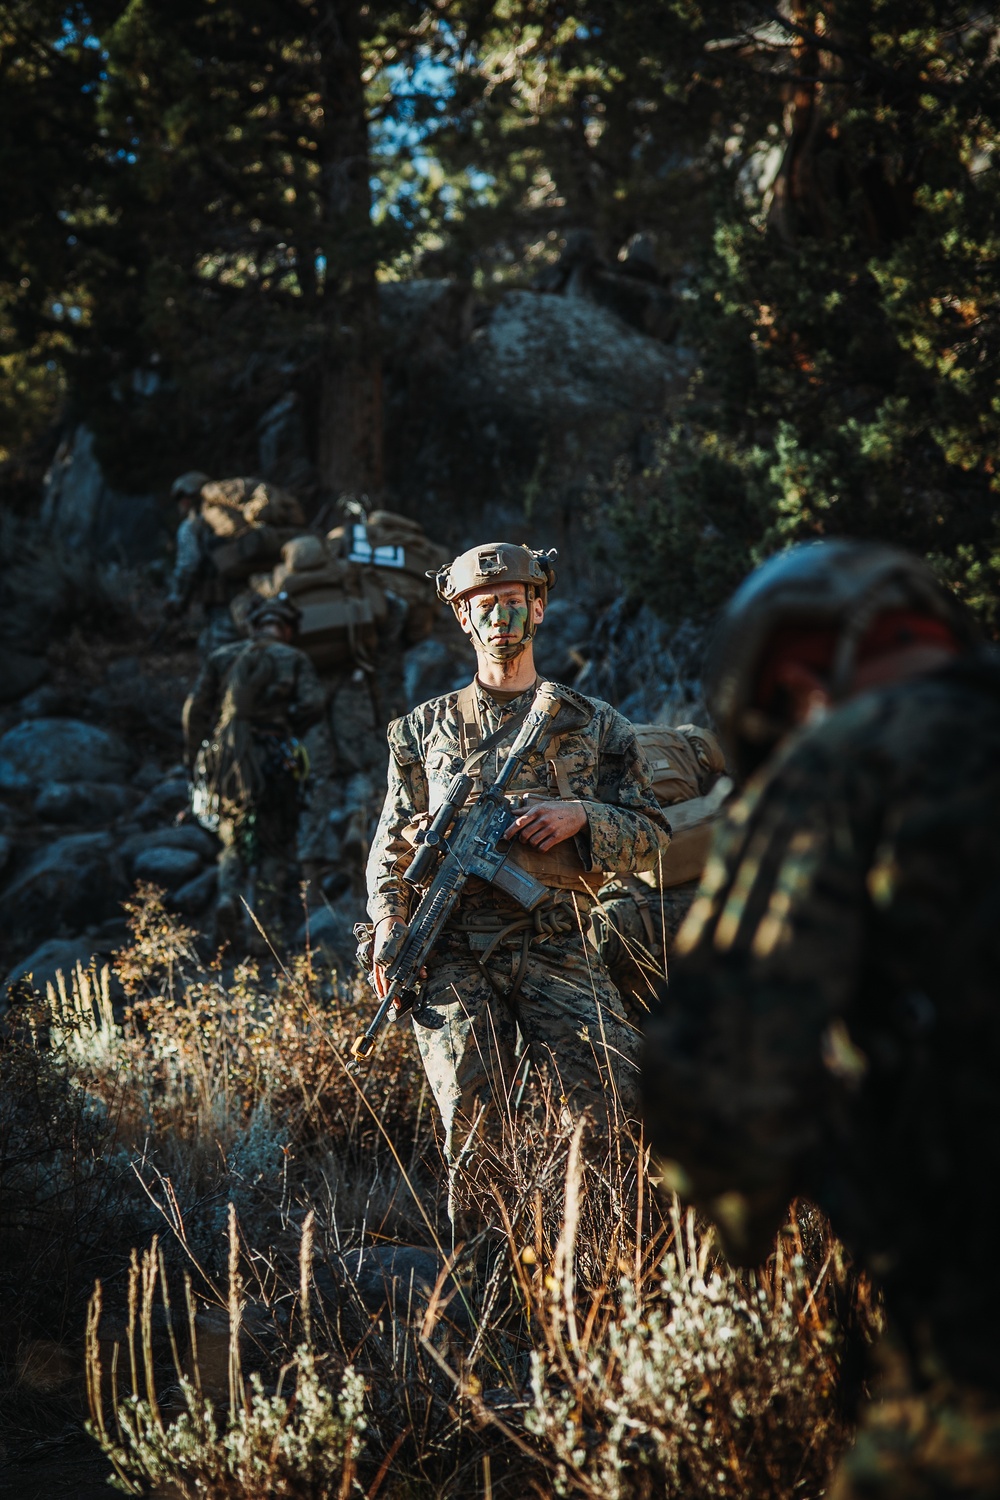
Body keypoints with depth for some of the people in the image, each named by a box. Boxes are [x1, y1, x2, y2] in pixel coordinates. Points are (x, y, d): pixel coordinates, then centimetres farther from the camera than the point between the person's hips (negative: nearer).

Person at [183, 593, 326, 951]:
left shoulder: (222, 657, 14)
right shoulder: (295, 660, 8)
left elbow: (195, 709, 6)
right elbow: (313, 702, -11)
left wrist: (195, 762, 11)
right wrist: (290, 733, 3)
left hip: (226, 762, 2)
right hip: (273, 765, -2)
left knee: (235, 843, 19)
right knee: (276, 848, 9)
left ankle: (229, 897, -7)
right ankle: (264, 928, -2)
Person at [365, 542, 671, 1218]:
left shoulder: (596, 725, 15)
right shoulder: (426, 728, 17)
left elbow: (653, 835, 11)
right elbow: (392, 846, 17)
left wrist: (581, 815, -8)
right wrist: (390, 929, 2)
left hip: (558, 952, 0)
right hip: (454, 955, 1)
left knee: (620, 1113, -14)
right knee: (472, 1132, -4)